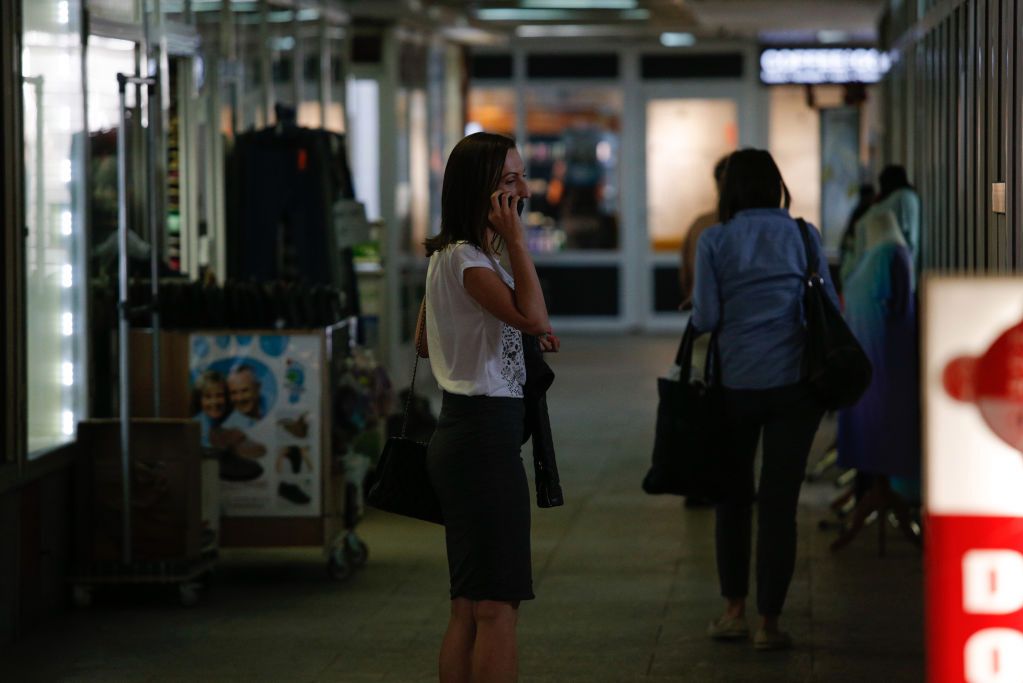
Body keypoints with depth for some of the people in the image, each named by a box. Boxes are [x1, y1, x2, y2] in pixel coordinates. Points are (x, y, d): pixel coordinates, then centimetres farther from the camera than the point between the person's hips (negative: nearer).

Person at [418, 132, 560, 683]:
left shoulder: (447, 256, 14)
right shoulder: (466, 258, -16)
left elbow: (424, 343, 24)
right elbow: (533, 316, -28)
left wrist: (517, 338, 18)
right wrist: (515, 237, -23)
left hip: (460, 434, 10)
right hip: (483, 435, -10)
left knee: (469, 610, 13)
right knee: (497, 608, -9)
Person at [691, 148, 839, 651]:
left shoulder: (714, 241, -2)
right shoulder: (803, 237, 3)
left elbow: (705, 319, -7)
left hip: (735, 383, 0)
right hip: (794, 383, 0)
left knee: (733, 495, 16)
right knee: (779, 501, 2)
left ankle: (734, 609, 20)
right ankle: (768, 622, 3)